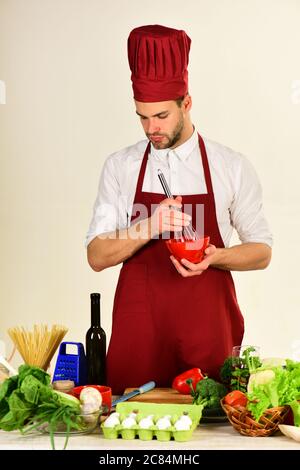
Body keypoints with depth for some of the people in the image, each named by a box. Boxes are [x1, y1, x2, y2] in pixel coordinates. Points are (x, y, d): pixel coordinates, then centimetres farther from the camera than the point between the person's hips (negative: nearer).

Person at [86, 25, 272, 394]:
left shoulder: (232, 168, -1)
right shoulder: (120, 167, 2)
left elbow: (262, 251, 6)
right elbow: (97, 256, -1)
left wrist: (216, 257, -14)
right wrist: (149, 226, -18)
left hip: (208, 327, 0)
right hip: (138, 328, 1)